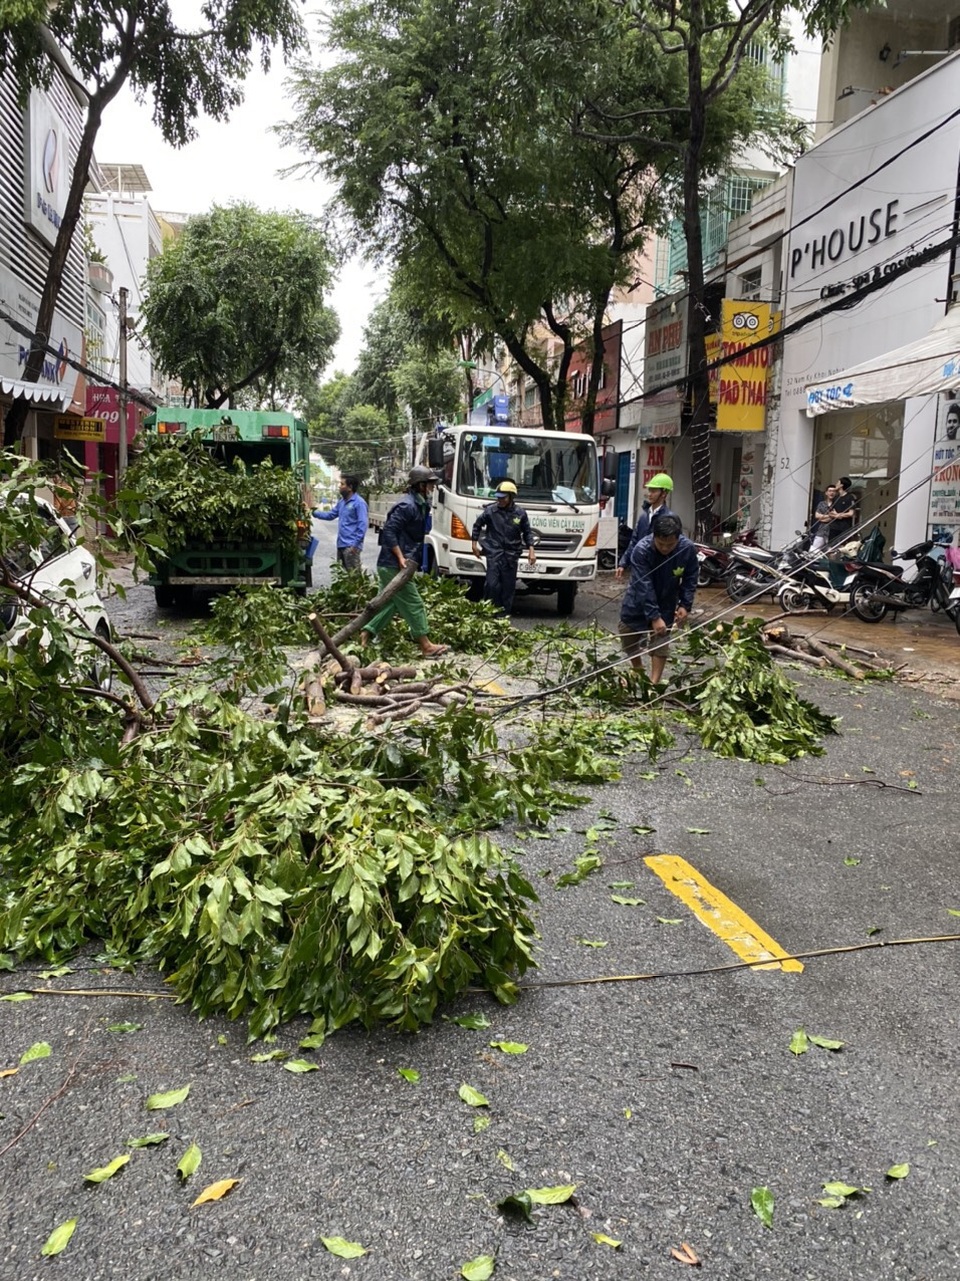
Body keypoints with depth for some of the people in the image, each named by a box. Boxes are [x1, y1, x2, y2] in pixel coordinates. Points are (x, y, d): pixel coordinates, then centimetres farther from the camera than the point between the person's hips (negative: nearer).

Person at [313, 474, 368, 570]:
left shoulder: (359, 502, -13)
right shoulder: (341, 502, 14)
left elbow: (363, 524, -17)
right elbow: (331, 515, 22)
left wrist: (355, 544, -21)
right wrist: (314, 513, 12)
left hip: (351, 546, -9)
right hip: (341, 544, 9)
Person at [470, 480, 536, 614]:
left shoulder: (520, 513, 2)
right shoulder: (490, 510, -1)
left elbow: (527, 532, 10)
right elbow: (477, 525, 12)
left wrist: (531, 549, 1)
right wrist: (474, 543, 10)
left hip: (511, 554, 2)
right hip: (494, 552, -1)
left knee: (508, 585, 4)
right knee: (492, 583, -12)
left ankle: (504, 611, 13)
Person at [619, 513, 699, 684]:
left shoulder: (688, 549, -25)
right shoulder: (641, 550, -33)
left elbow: (690, 579, -8)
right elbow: (644, 586, -33)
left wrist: (685, 604, -17)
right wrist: (654, 616, -36)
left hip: (666, 602, 1)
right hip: (638, 601, -1)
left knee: (661, 643, -2)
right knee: (628, 638, 10)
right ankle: (638, 673, 33)